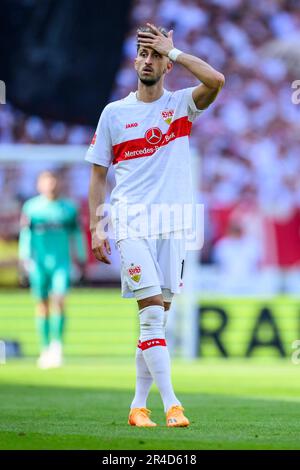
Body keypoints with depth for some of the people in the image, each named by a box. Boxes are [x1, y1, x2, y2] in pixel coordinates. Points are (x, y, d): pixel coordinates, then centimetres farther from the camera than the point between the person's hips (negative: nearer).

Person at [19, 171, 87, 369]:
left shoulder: (69, 208, 8)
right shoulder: (31, 207, 3)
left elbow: (76, 234, 14)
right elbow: (25, 234, 0)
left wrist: (82, 259, 14)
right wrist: (25, 257, -8)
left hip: (61, 261, 0)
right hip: (39, 263, 0)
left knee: (59, 300, -15)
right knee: (43, 305, 5)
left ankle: (57, 345, -12)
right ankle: (45, 349, 13)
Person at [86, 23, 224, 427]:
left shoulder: (181, 104, 7)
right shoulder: (114, 113, 7)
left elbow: (216, 81, -15)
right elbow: (98, 174, 10)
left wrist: (173, 50, -7)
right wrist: (96, 227, 2)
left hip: (173, 222, 2)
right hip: (131, 221, -2)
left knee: (158, 317, 5)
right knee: (152, 312, -13)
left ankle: (139, 405, 13)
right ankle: (171, 404, -17)